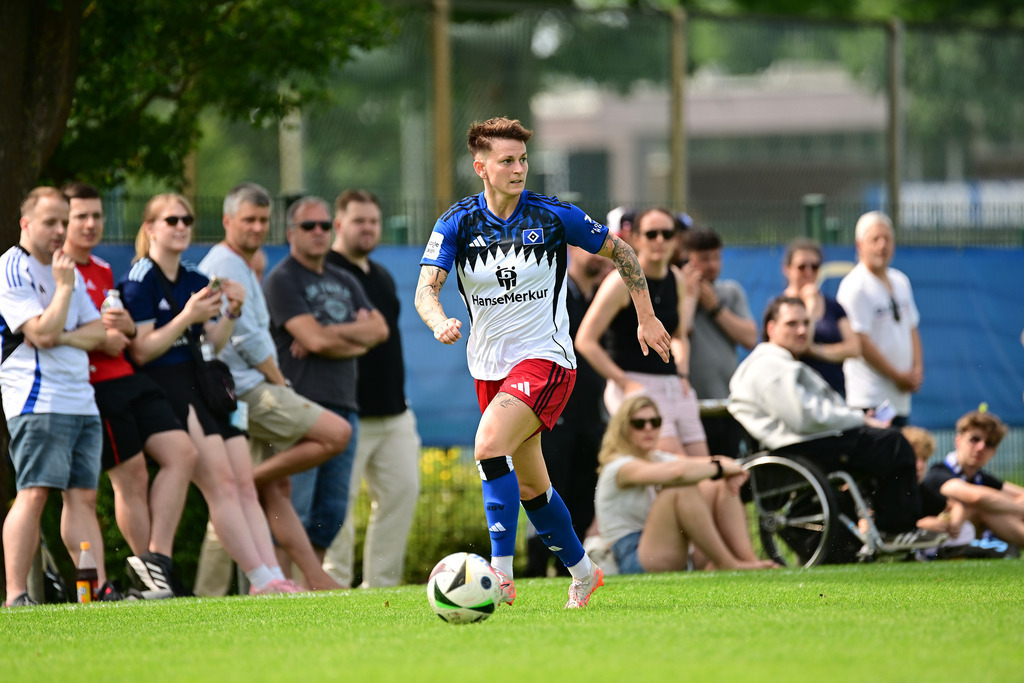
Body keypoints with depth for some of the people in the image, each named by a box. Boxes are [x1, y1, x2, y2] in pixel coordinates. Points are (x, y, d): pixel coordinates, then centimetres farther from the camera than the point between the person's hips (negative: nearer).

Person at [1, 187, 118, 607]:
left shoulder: (68, 270, 20)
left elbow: (99, 332, 14)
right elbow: (42, 331, -15)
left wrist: (62, 336, -4)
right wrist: (64, 287, -9)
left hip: (81, 398, 8)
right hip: (37, 399, -8)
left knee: (82, 495, 3)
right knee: (34, 493, -15)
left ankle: (98, 588, 0)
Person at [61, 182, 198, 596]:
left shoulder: (103, 271, 20)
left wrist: (127, 328, 6)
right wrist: (98, 339, -18)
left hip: (128, 377, 9)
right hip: (94, 386, -9)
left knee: (182, 454, -2)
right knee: (131, 474, -8)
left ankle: (156, 560, -4)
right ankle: (149, 573, 0)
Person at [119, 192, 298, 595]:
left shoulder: (196, 281, 18)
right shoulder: (140, 281, -5)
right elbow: (141, 351, -12)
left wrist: (231, 314, -1)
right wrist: (187, 317, -20)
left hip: (206, 388, 8)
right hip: (166, 391, -8)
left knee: (245, 485, -1)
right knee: (221, 484, -16)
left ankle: (273, 577, -5)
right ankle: (260, 579, -19)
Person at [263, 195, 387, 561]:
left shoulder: (344, 282, 21)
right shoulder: (282, 281, -2)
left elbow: (379, 330, 7)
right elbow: (315, 339, -14)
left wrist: (332, 336, -7)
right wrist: (357, 334, 1)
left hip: (343, 404, 7)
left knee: (333, 510, 7)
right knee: (294, 508, -12)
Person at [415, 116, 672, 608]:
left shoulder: (554, 217, -9)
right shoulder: (458, 223, -4)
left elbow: (619, 252, 6)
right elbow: (426, 289, -13)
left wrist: (646, 317, 8)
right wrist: (439, 322, -35)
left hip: (546, 360, -4)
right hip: (490, 368, 4)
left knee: (489, 444, -27)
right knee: (529, 484, 13)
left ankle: (501, 574, -29)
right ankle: (582, 572, 34)